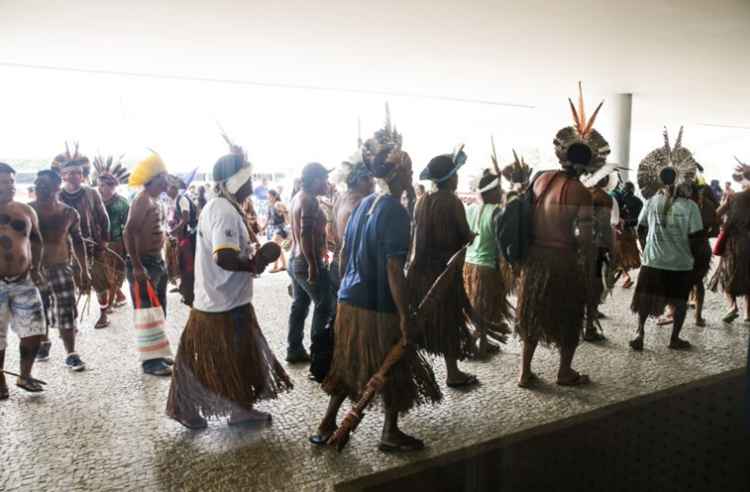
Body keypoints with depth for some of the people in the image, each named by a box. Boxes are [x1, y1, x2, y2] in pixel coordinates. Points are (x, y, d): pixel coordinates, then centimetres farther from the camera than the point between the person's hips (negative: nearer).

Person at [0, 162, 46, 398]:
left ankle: (25, 376, 23)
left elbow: (36, 241, 15)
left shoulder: (25, 210, 4)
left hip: (24, 281, 3)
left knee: (34, 332, 3)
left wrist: (36, 268, 6)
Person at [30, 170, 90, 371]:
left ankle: (71, 354, 4)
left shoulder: (69, 213, -2)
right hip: (35, 268, 0)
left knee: (67, 311, -4)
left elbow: (77, 241, 6)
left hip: (61, 267, 0)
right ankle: (44, 342, 39)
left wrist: (84, 271, 6)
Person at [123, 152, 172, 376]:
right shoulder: (143, 200, -17)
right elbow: (129, 232, -26)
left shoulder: (155, 200, 12)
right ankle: (150, 361, 5)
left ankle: (158, 354, 28)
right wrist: (137, 267, -27)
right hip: (144, 264, -10)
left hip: (157, 262, 10)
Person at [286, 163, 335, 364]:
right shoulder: (310, 200, -18)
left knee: (300, 305, 13)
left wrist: (321, 249, 28)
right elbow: (306, 235, -26)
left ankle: (294, 349, 20)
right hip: (308, 262, -9)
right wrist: (313, 266, -25)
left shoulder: (298, 197, 12)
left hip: (296, 260, 9)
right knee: (324, 306, 2)